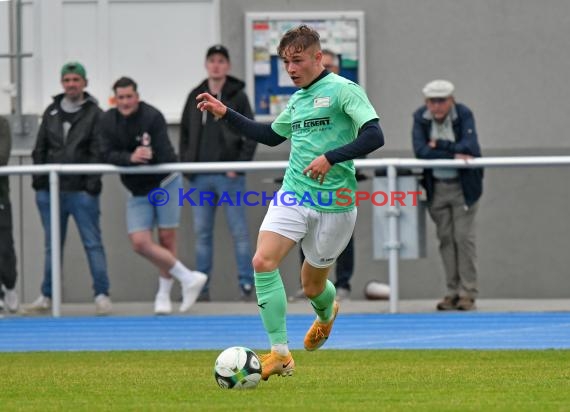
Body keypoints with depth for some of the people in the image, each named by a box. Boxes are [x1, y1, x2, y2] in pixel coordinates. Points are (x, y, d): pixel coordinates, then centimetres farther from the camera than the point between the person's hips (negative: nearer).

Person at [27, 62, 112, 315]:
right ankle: (47, 296, 16)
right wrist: (38, 179, 3)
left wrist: (93, 183, -15)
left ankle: (102, 294, -2)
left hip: (81, 191, -4)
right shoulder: (51, 112, 13)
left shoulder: (94, 114, 0)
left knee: (92, 243, -4)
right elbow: (40, 149, 13)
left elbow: (98, 152, -6)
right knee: (52, 245, 10)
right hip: (51, 190, 4)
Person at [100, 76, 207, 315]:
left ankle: (164, 294, 15)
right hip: (138, 192, 4)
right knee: (140, 243, -8)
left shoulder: (152, 117, -17)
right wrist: (130, 158, -29)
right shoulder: (109, 121, -1)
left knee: (166, 239, -1)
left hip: (164, 183, -4)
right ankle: (188, 279, 3)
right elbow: (108, 155, -13)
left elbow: (164, 156, -23)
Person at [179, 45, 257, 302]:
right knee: (202, 233, 5)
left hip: (229, 176, -4)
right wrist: (186, 163, 2)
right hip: (200, 177, 4)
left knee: (239, 231, -1)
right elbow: (185, 133, 14)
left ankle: (246, 283, 2)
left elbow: (251, 135, -2)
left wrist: (240, 165, -12)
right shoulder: (195, 97, 11)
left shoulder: (237, 97, 1)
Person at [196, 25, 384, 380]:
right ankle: (280, 354, -15)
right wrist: (226, 114, 24)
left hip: (333, 202, -5)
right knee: (263, 261, -18)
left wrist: (330, 158, -26)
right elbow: (271, 135, 31)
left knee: (313, 286, 8)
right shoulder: (297, 100, 14)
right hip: (293, 195, 5)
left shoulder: (344, 90, -8)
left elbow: (374, 136, -18)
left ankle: (327, 314, 48)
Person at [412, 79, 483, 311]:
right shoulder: (420, 118, -3)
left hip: (463, 186, -3)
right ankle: (452, 292, 10)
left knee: (464, 237, -6)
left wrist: (439, 145, -18)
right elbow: (420, 150, -16)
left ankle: (468, 293, -1)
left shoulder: (464, 115, -10)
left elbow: (470, 148, -22)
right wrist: (454, 155, -21)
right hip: (436, 187, 3)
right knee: (445, 239, 4)